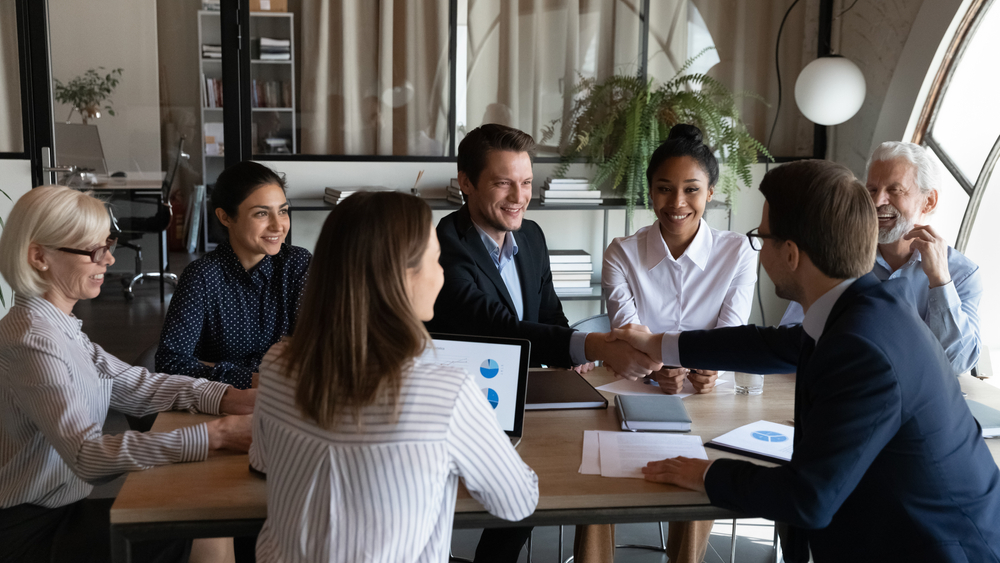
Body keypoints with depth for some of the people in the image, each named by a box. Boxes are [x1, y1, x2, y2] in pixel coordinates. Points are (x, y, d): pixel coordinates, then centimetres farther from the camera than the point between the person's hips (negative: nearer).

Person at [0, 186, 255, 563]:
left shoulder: (59, 326, 7)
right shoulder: (33, 341, -25)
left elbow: (133, 385, 5)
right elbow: (87, 455, -32)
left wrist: (231, 398, -10)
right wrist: (214, 436, -36)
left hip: (56, 510, 9)